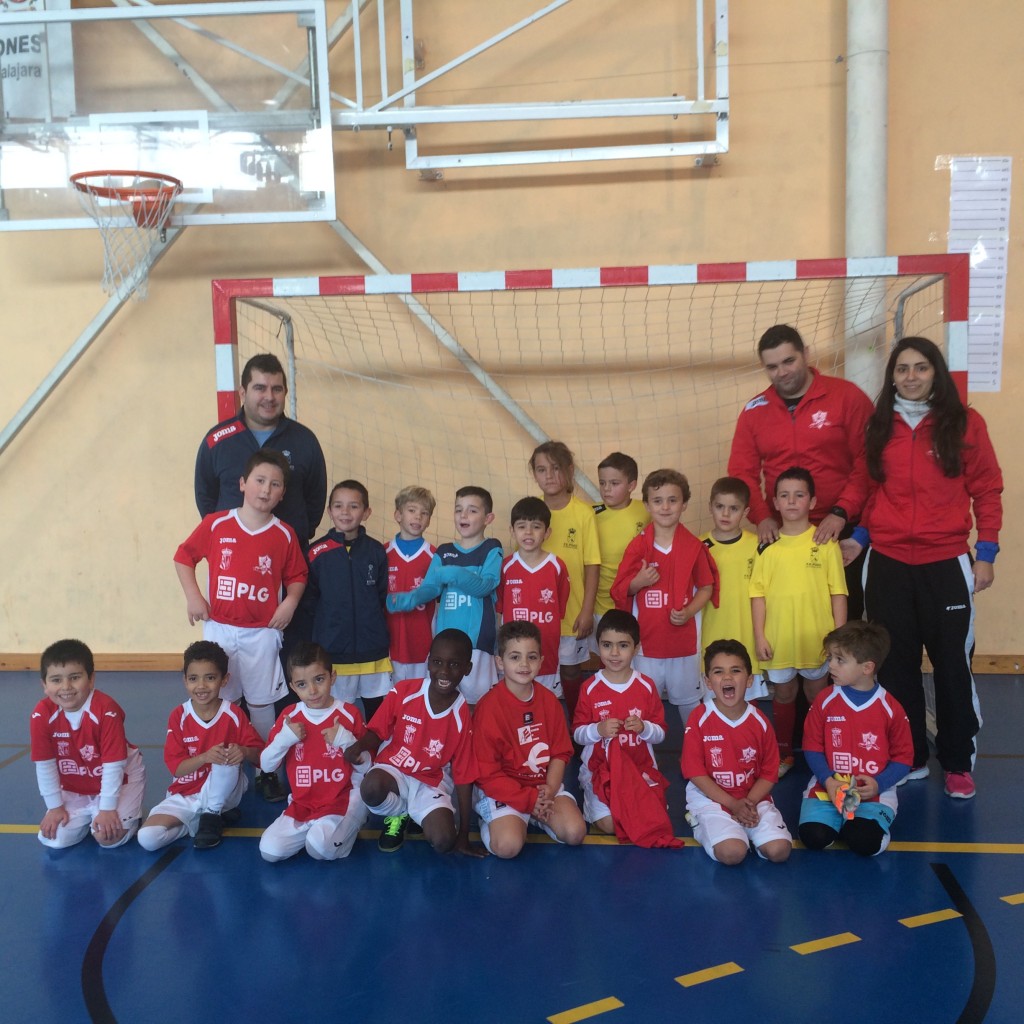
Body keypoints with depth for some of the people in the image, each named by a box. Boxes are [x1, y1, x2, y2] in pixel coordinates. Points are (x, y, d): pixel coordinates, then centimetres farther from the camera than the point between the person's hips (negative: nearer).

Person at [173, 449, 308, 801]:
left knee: (261, 703, 7)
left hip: (262, 633, 0)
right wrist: (192, 596, -2)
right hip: (218, 628, 1)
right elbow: (183, 556, 7)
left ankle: (266, 771, 19)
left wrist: (290, 601, -10)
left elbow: (297, 575, 8)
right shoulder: (215, 525, -4)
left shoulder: (285, 535, -3)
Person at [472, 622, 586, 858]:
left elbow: (561, 752, 5)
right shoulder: (489, 707, -16)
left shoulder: (549, 701, 0)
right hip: (502, 790, -4)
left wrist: (550, 789, -14)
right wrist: (529, 800, -17)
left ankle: (537, 817, 13)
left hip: (544, 786, 5)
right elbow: (486, 772, -14)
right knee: (508, 845, -27)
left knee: (575, 833, -16)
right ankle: (493, 821, 7)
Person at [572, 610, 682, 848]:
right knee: (608, 824, -22)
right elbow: (577, 734, 0)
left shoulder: (646, 686, 0)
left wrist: (644, 728, -18)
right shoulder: (590, 688, -3)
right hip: (599, 768, -1)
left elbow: (660, 733, 4)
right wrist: (598, 730, -20)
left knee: (653, 818, -20)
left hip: (641, 768, 1)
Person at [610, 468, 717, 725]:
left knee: (689, 701, 15)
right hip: (647, 639, 0)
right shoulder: (638, 546, -3)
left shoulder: (694, 546, -4)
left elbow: (706, 587, 4)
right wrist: (638, 582, -18)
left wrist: (689, 611, -13)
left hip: (683, 639, 0)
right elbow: (620, 590, 2)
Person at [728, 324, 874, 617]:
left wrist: (841, 513, -15)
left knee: (847, 615, 5)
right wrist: (762, 517, -10)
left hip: (842, 531, -2)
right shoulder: (754, 410, 7)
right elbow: (742, 472, 5)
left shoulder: (847, 396, -3)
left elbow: (867, 461, -7)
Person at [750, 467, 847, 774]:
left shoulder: (825, 543, -4)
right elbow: (758, 593, 1)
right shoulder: (768, 546, 0)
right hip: (778, 639, 1)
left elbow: (838, 592, -2)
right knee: (783, 695, 14)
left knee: (816, 695, 13)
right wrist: (759, 636, -3)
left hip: (817, 638, -1)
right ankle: (783, 755, 28)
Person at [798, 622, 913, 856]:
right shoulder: (824, 700, -2)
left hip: (874, 792, -1)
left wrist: (878, 784, -15)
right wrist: (828, 781, -14)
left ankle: (852, 822, 8)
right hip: (827, 786, 2)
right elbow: (812, 747, 2)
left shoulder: (890, 709, -5)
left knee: (865, 842, -26)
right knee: (813, 837, -20)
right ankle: (837, 819, 12)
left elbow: (903, 758, 1)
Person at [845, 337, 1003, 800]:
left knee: (952, 665, 5)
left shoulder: (964, 423, -1)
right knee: (895, 666, 9)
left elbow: (987, 490, 1)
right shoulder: (879, 427, 6)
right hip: (887, 565, 2)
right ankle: (908, 758, 23)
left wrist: (985, 553, -4)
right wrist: (859, 536, 2)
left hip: (946, 564, -2)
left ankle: (958, 763, 20)